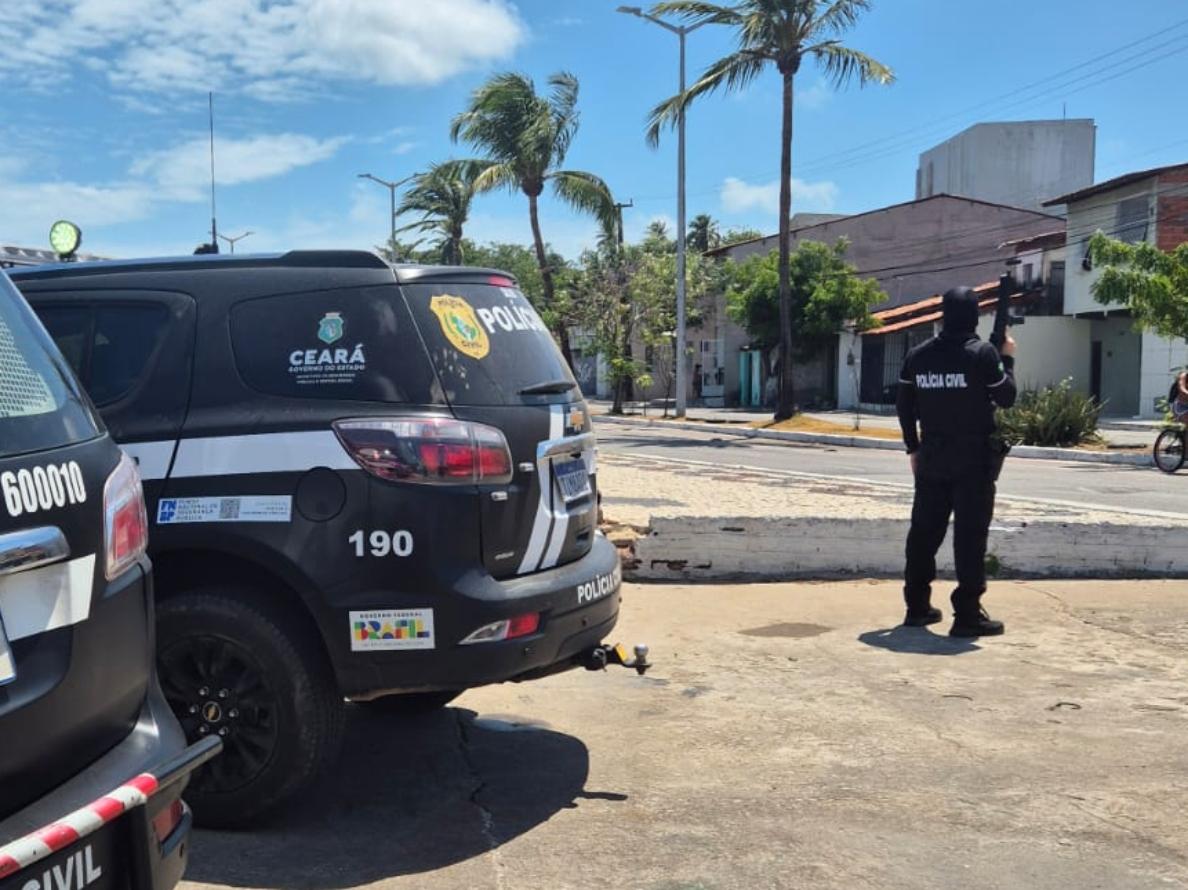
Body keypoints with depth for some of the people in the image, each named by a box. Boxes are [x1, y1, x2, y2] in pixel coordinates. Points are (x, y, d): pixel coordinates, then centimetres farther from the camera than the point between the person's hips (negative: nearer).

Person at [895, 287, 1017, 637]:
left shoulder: (918, 355, 5)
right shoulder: (983, 353, -10)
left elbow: (904, 406, 8)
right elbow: (1006, 398, -2)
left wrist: (914, 448, 18)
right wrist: (1008, 358, 12)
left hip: (931, 458, 5)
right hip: (974, 459, -5)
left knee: (925, 530, 11)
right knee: (970, 535, -2)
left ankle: (917, 606, 18)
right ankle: (967, 614, -1)